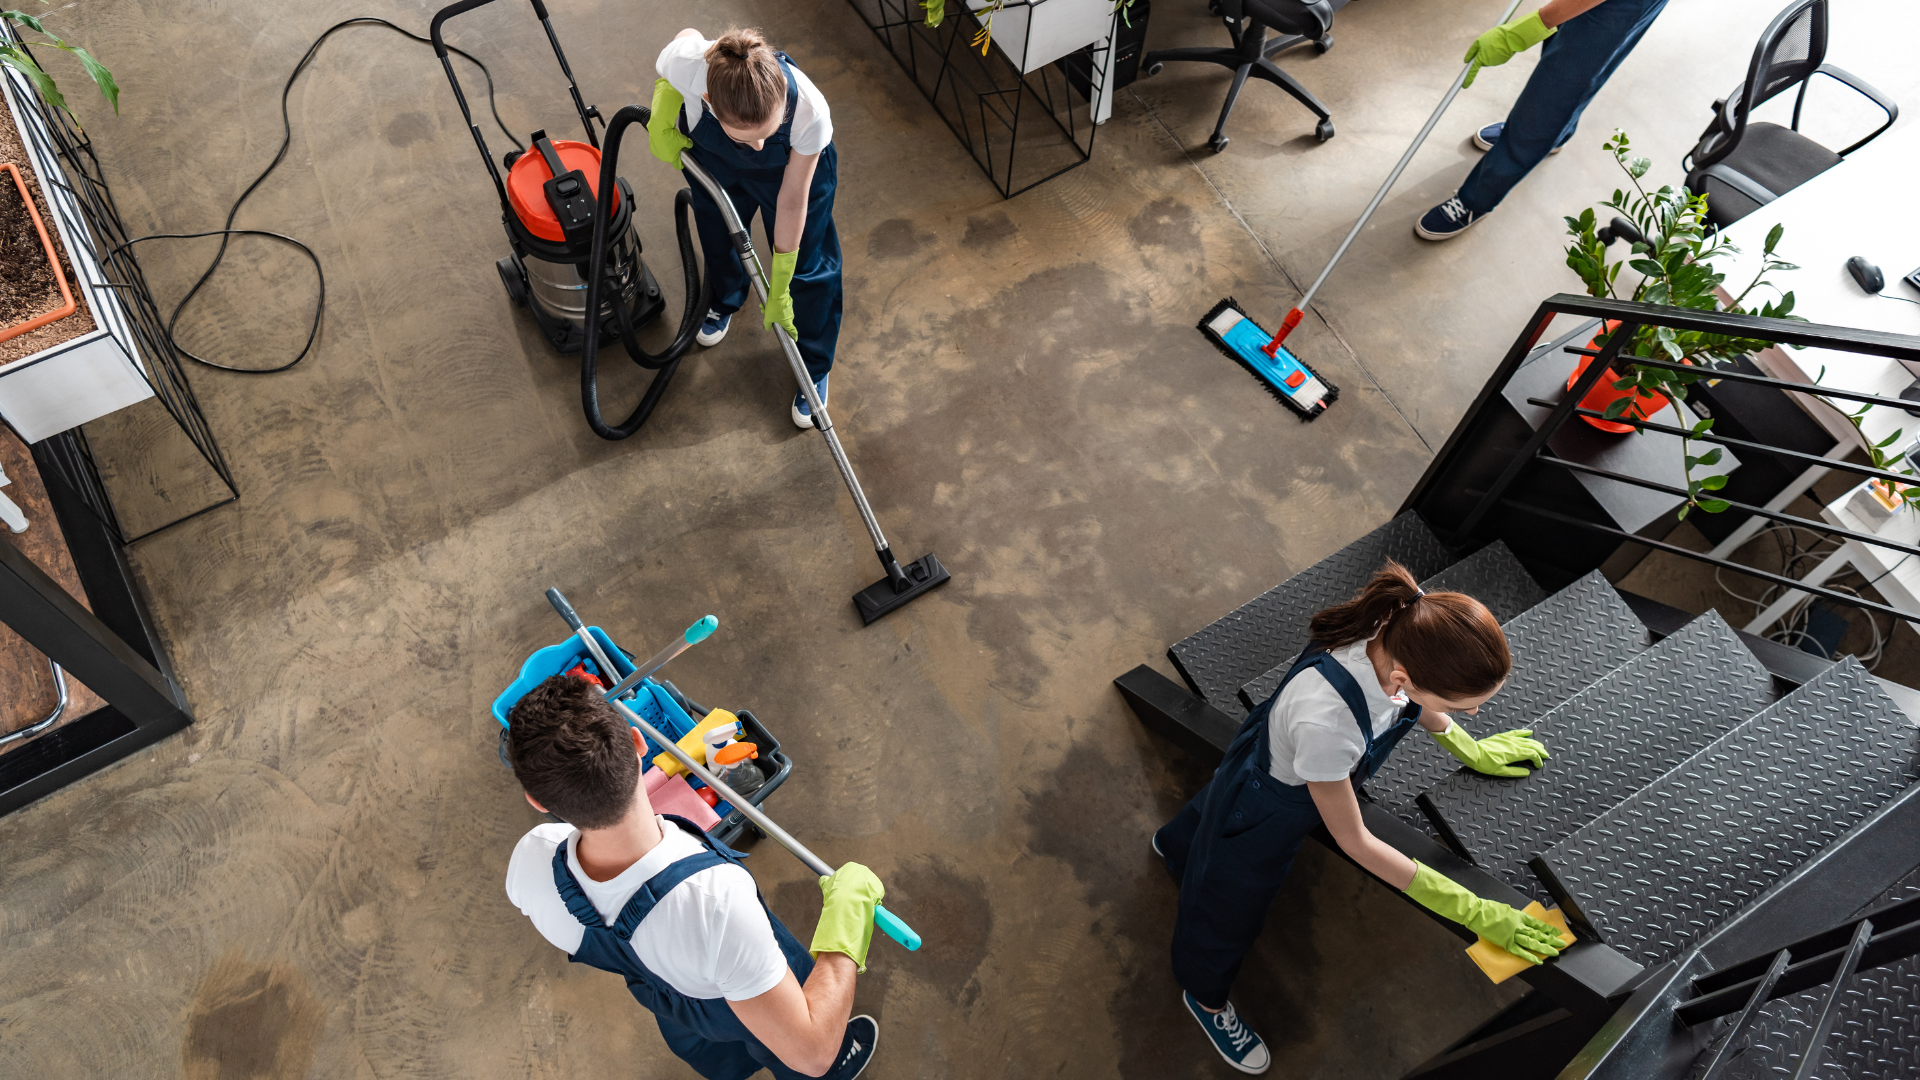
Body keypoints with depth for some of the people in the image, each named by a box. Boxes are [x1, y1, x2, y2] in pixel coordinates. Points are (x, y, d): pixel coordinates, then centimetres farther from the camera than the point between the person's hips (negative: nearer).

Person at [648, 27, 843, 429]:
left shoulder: (810, 113, -45)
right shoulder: (689, 63, -44)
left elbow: (792, 200, -28)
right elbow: (687, 34, -14)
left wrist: (779, 286, -18)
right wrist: (661, 124, -20)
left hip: (791, 162, -2)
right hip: (713, 156, 2)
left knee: (807, 267, 7)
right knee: (718, 235, 27)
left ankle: (813, 369, 34)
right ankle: (724, 301, 63)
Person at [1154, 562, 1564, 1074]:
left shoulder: (1402, 634, -32)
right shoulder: (1325, 719, -51)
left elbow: (1414, 699, -2)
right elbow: (1354, 842, -31)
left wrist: (1470, 750, 10)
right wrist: (1473, 912, -26)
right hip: (1262, 816, -6)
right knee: (1228, 911, 25)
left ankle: (1175, 844, 77)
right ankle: (1204, 997, 59)